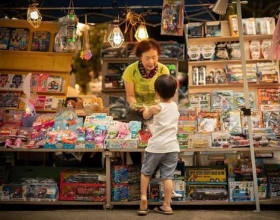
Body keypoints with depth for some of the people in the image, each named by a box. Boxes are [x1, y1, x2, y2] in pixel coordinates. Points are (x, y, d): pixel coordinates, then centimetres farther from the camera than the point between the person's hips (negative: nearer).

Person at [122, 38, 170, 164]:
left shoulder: (163, 70, -17)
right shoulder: (130, 70, -19)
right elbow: (130, 95, -11)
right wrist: (133, 104, -33)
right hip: (136, 110, 0)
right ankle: (137, 166, 13)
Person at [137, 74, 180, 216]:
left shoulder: (156, 108, -8)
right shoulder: (175, 107, 7)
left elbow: (146, 116, 12)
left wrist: (145, 109, 34)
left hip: (156, 146, -3)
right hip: (171, 147, 4)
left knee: (146, 172, 16)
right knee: (168, 177, 4)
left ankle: (143, 197, 9)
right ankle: (167, 206, 7)